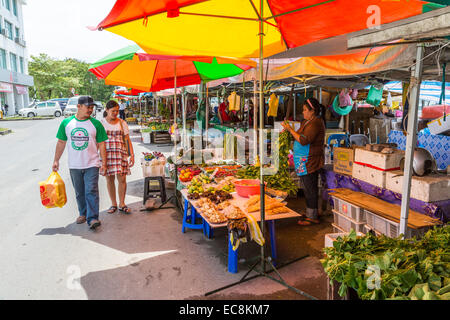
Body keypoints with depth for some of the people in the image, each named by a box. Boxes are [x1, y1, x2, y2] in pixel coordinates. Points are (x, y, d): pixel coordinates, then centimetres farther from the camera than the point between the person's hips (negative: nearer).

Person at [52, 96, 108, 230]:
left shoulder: (96, 123, -2)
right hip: (74, 166, 3)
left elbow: (101, 144, 0)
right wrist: (56, 160, 9)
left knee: (91, 191, -10)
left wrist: (103, 162, -5)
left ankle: (92, 218, -9)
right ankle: (83, 213, 30)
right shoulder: (66, 123, 4)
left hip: (91, 165, -3)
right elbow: (61, 142, 10)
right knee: (79, 192, 14)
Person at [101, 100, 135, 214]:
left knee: (122, 178, -4)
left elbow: (128, 140, 7)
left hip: (121, 153, 0)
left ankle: (122, 204, 9)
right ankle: (113, 204, 15)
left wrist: (132, 155, 0)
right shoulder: (101, 123, 6)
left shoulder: (122, 123, 8)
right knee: (109, 179, 3)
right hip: (106, 153, 0)